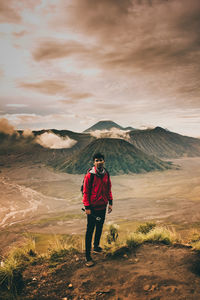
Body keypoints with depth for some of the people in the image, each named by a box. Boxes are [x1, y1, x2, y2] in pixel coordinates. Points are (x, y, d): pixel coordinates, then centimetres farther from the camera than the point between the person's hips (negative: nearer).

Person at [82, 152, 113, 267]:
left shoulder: (106, 174, 3)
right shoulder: (90, 175, -14)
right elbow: (86, 192, -11)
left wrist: (110, 203, 8)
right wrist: (87, 207, -13)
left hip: (103, 207, 6)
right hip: (93, 208, -5)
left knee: (100, 228, 20)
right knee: (90, 230, 1)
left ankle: (96, 246, 41)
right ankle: (88, 256, 8)